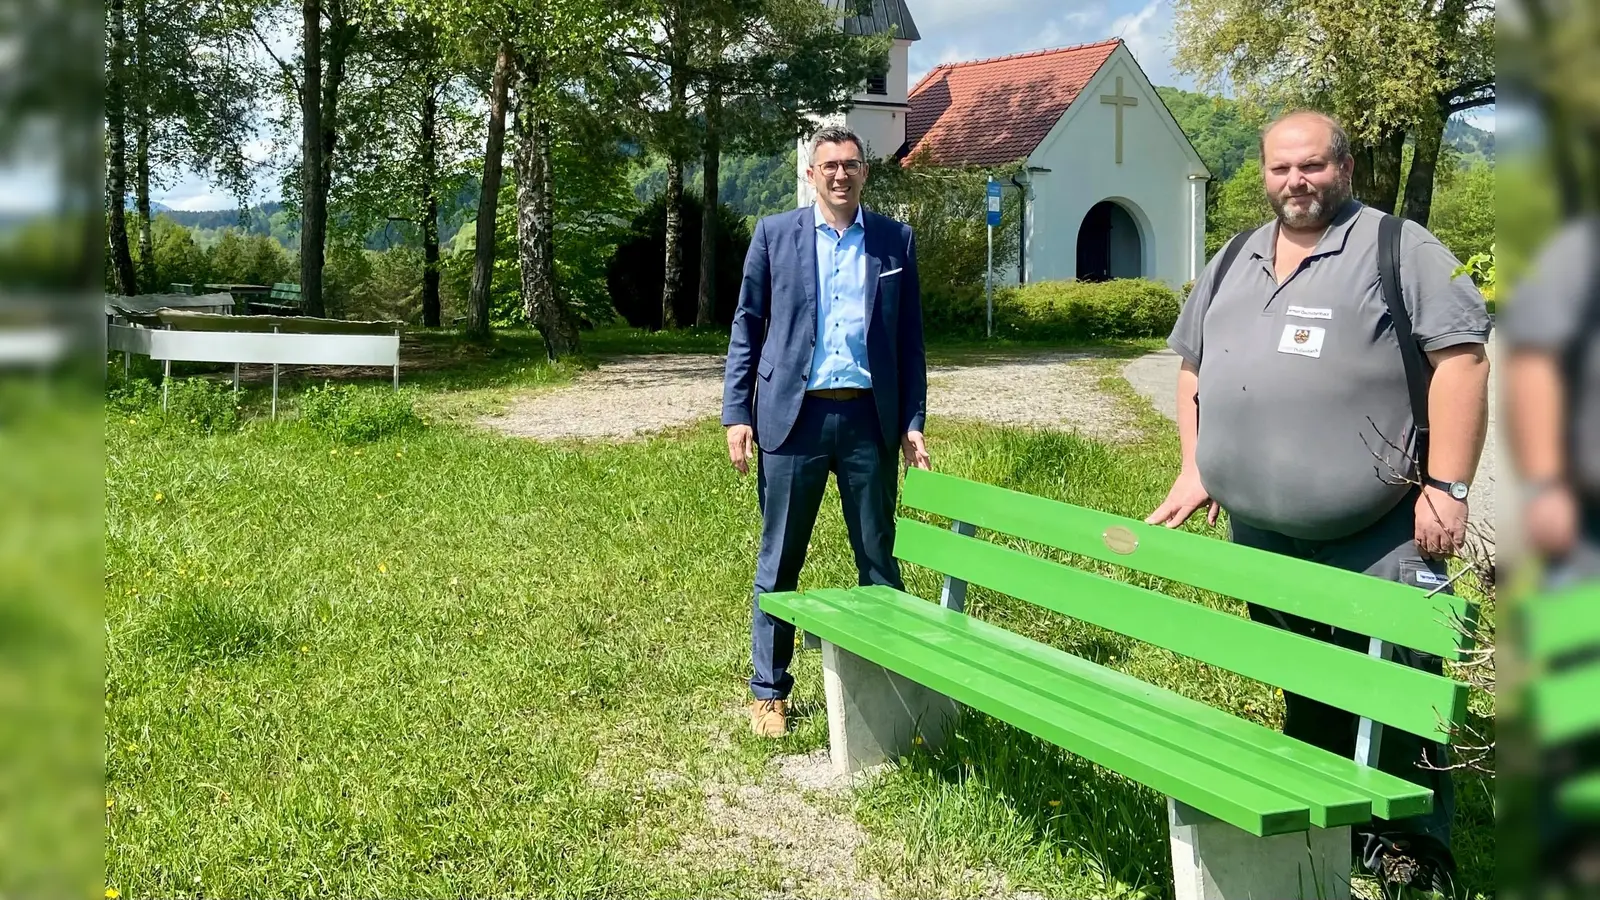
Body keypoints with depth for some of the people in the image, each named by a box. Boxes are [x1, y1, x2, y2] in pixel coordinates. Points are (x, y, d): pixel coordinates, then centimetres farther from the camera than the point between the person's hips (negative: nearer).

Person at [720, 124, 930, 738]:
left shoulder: (895, 240, 8)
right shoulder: (774, 235, 5)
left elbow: (909, 338, 9)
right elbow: (747, 327, 5)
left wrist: (913, 422, 4)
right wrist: (736, 414, -2)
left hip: (869, 418, 1)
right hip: (793, 417, -1)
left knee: (879, 559, 8)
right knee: (778, 562, 5)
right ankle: (769, 692, 17)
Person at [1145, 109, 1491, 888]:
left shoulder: (1398, 250, -5)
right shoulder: (1232, 265, 15)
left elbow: (1461, 357, -11)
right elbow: (1193, 365, 22)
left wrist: (1447, 486, -17)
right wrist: (1193, 468, 11)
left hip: (1377, 538, -6)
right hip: (1261, 534, 6)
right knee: (1301, 692, 18)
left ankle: (1412, 846, 14)